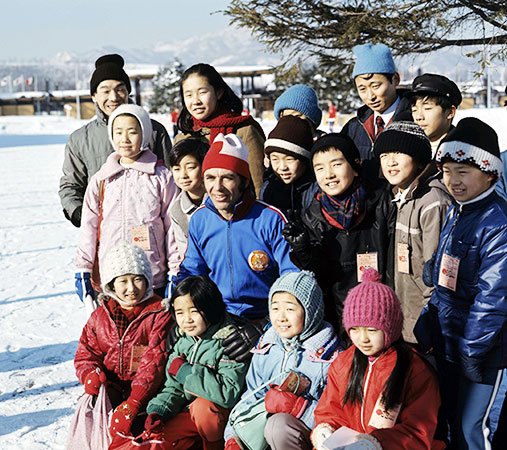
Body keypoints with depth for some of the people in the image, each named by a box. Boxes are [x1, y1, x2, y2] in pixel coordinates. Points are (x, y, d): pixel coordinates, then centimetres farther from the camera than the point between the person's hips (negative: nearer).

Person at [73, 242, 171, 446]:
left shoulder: (159, 314, -3)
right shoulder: (100, 316, 12)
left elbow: (155, 360, -13)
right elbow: (85, 354, 16)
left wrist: (134, 401, -25)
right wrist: (90, 374, -11)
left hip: (144, 391, -4)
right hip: (109, 389, 4)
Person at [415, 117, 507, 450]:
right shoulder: (454, 213, 6)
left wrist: (473, 348, -20)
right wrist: (427, 323, 11)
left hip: (479, 346, -8)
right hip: (446, 336, 8)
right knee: (451, 418, 20)